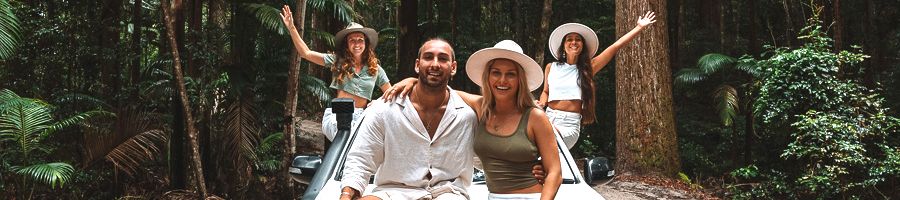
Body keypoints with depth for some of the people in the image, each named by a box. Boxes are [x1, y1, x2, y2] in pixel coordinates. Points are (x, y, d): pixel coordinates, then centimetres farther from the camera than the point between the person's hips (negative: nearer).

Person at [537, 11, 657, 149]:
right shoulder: (551, 68, 11)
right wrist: (541, 103, 3)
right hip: (548, 118, 2)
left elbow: (615, 47, 5)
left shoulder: (587, 68, 6)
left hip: (570, 124, -2)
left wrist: (640, 28, 6)